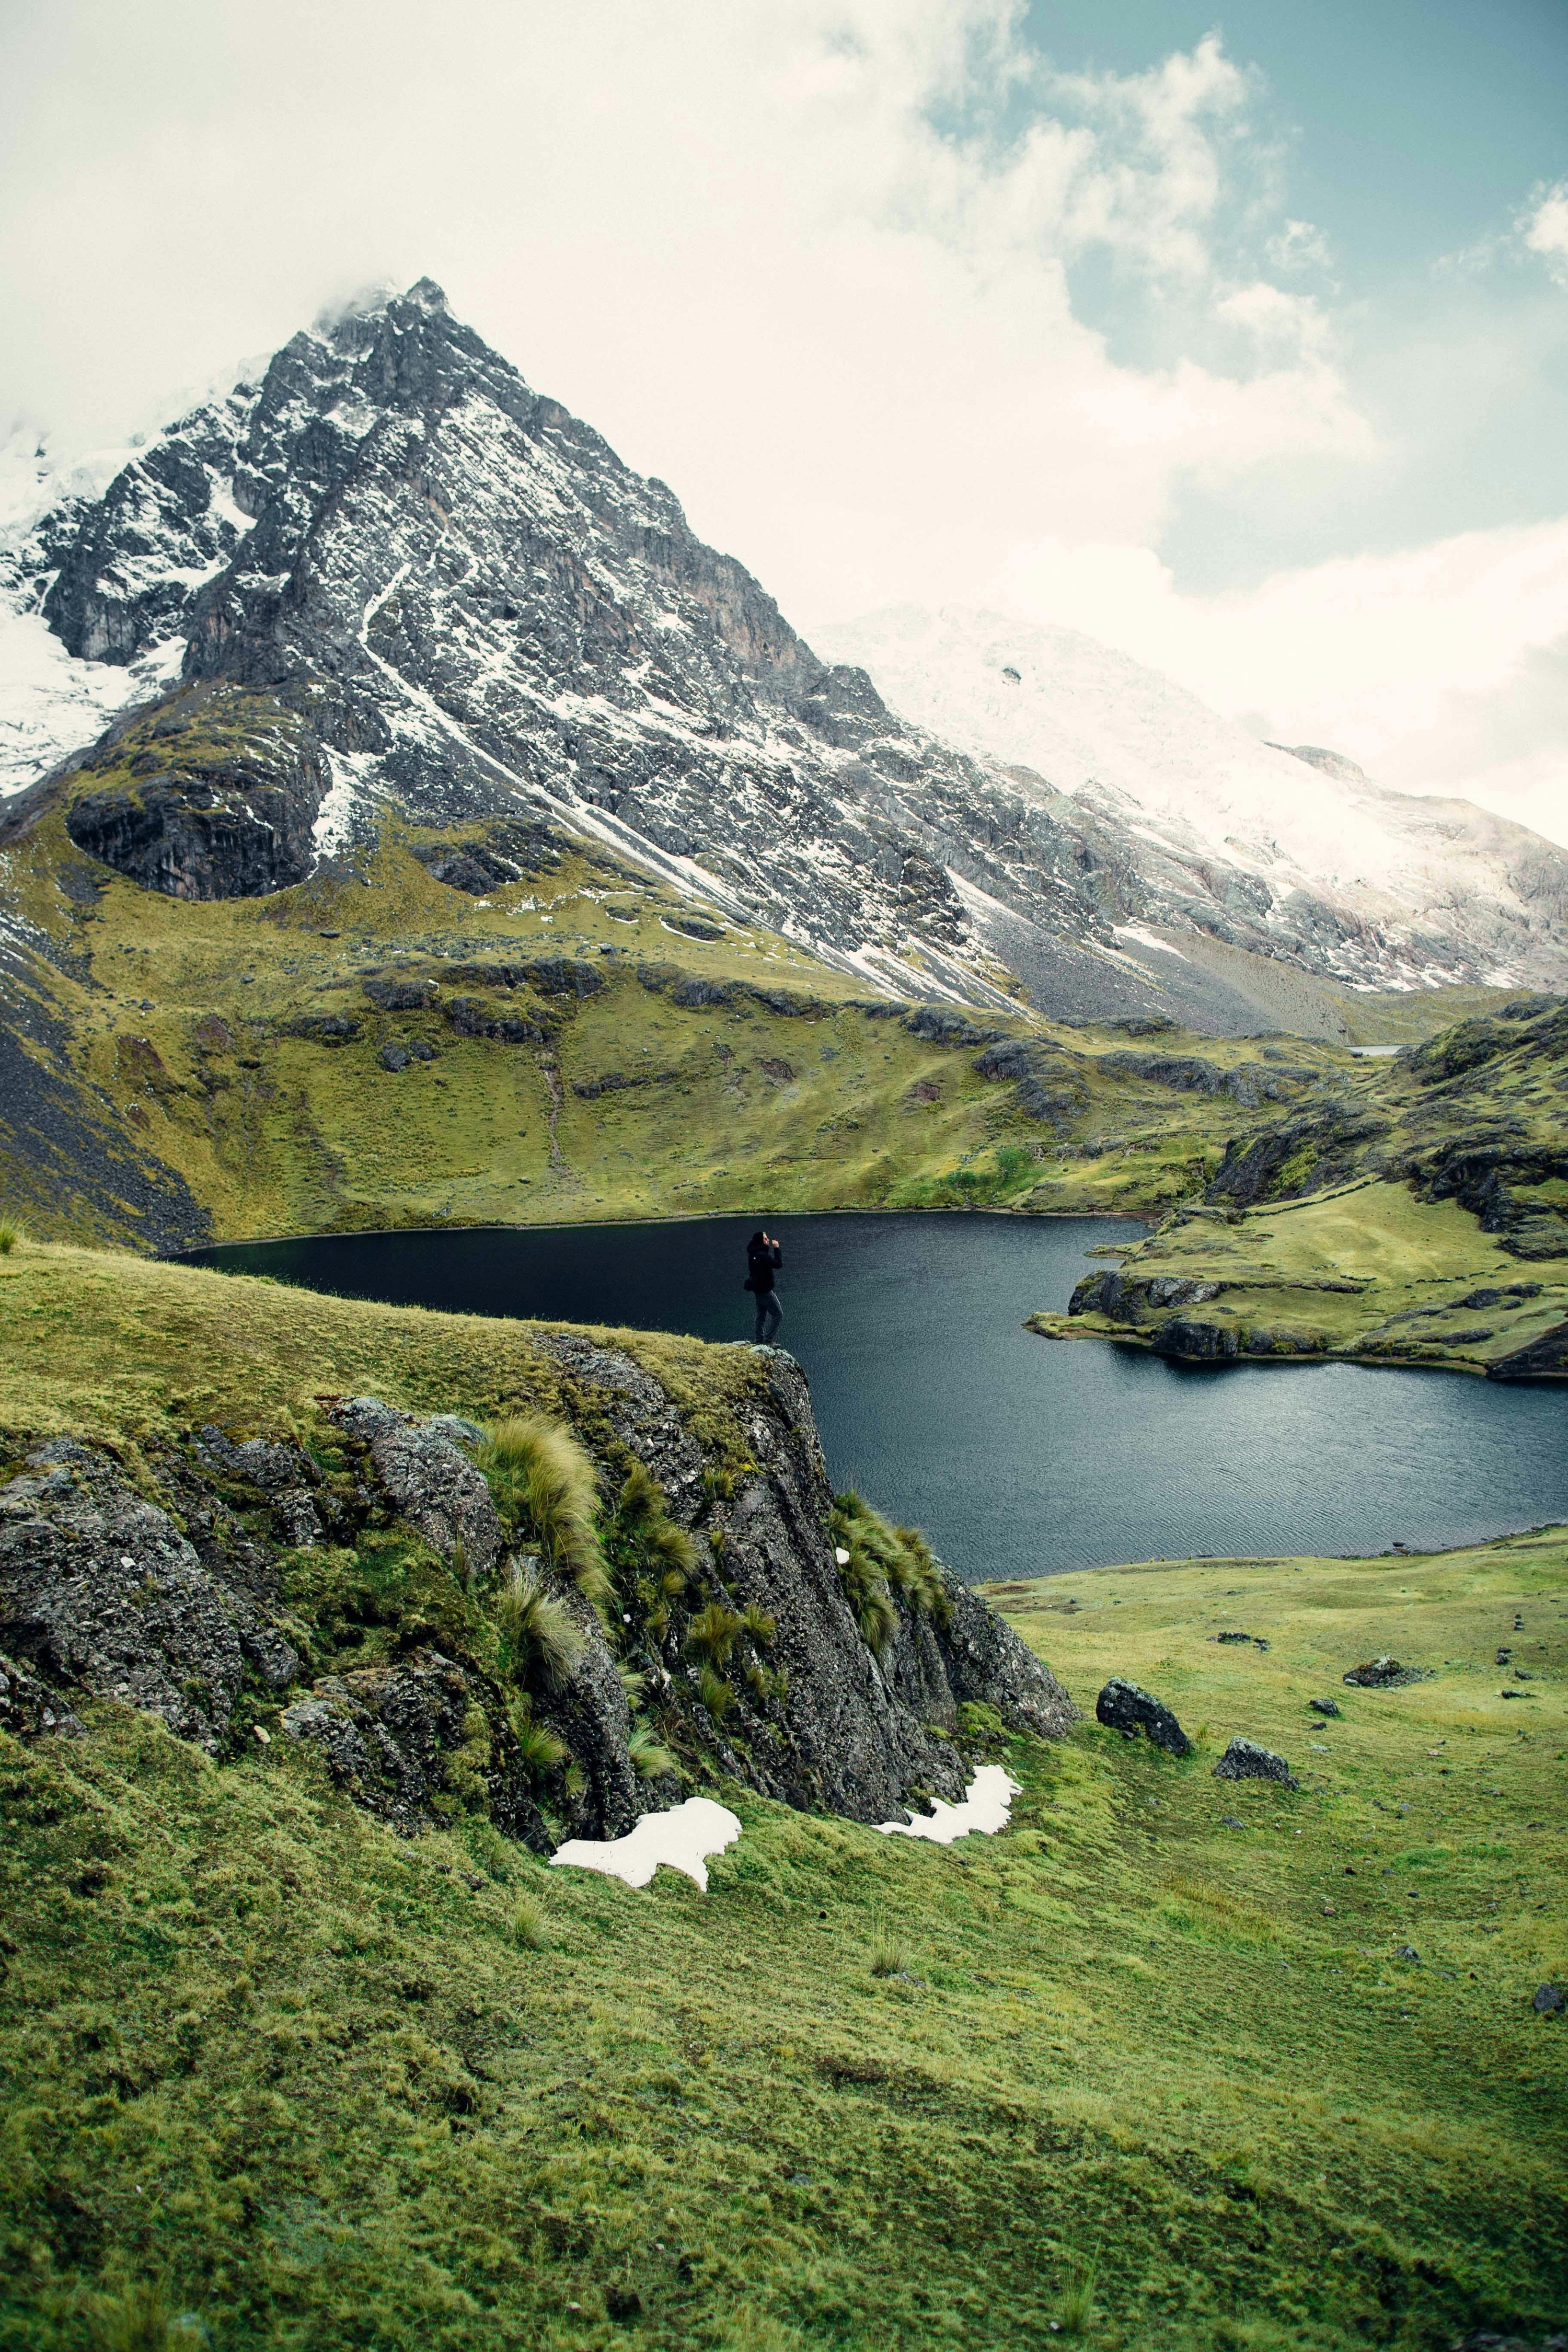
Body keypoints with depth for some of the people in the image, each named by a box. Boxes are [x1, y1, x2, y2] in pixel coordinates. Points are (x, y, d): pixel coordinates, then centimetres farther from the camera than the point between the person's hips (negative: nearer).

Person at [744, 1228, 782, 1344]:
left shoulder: (754, 1253, 5)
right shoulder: (762, 1255, -25)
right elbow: (779, 1264, -24)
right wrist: (777, 1249, -18)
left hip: (758, 1289, 10)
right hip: (765, 1289, -10)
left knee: (762, 1315, 17)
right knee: (778, 1314, -5)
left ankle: (760, 1341, 21)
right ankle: (768, 1340, -9)